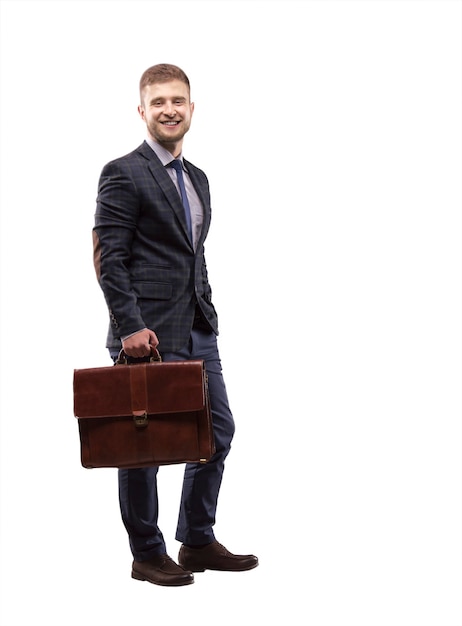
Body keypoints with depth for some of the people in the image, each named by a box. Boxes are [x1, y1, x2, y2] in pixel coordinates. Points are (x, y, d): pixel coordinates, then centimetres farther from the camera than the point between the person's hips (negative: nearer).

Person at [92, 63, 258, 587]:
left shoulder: (197, 179, 17)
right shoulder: (123, 174, -8)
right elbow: (108, 259, -14)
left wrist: (207, 315, 13)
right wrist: (130, 326, -20)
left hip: (197, 331, 8)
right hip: (148, 334, -8)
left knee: (217, 430, 10)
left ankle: (197, 542, 23)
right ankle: (147, 555, 14)